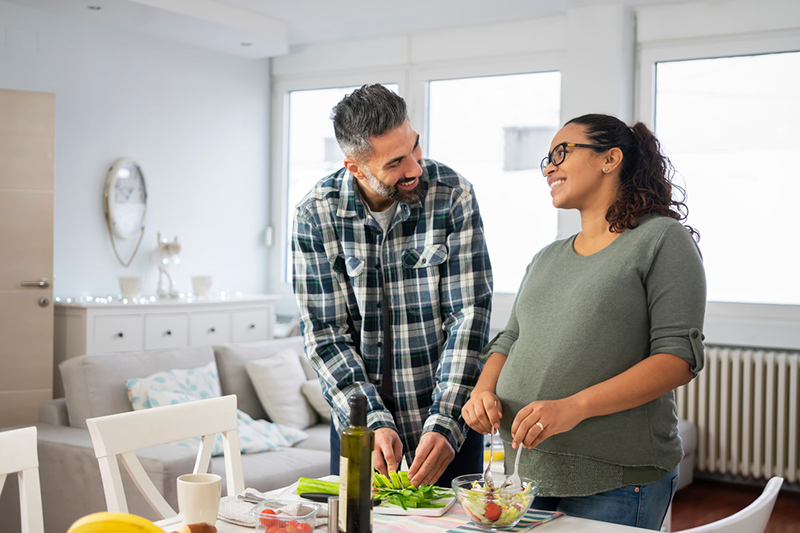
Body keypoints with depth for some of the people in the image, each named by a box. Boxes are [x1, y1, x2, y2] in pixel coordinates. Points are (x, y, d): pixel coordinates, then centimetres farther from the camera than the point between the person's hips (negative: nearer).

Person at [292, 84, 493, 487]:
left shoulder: (453, 194, -14)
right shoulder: (315, 214, -11)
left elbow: (468, 314, -15)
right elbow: (325, 332, -10)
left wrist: (445, 423, -23)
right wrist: (374, 422, -20)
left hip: (448, 413, -1)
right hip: (359, 413, 1)